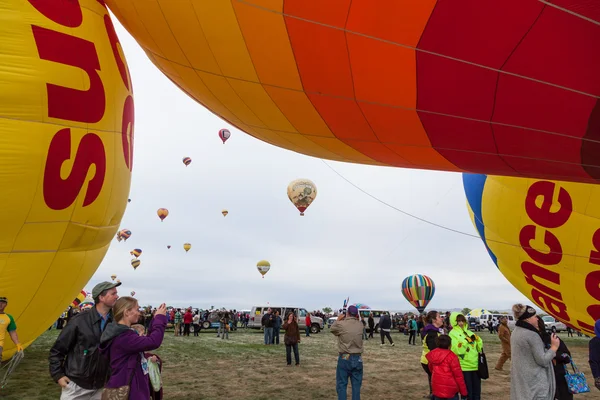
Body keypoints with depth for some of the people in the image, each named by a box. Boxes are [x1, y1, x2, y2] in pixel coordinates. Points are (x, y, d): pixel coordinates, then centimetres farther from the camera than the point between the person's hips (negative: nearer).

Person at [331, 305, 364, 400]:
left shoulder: (341, 324, -13)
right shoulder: (360, 324, -3)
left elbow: (332, 329, 7)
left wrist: (338, 320, 17)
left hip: (344, 358, -3)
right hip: (358, 358, 3)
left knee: (341, 385, 6)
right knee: (356, 385, 12)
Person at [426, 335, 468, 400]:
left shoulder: (433, 355, 2)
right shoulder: (451, 356, -15)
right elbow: (458, 375, -11)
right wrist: (464, 392, -3)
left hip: (437, 389, 5)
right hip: (450, 390, -5)